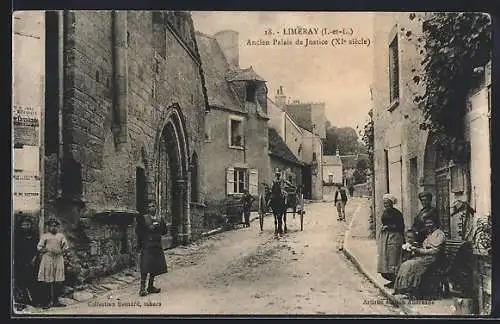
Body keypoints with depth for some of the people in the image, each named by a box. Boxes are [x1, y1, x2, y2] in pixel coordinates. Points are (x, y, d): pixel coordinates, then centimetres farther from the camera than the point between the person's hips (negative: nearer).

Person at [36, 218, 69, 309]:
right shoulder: (45, 236, 8)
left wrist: (61, 251, -8)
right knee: (46, 282, -6)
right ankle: (46, 301, -2)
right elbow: (39, 247, 2)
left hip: (59, 259, 3)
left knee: (58, 281, 1)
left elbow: (66, 246, 12)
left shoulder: (61, 236, 15)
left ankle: (56, 301, 9)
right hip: (47, 259, -3)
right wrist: (47, 250, -13)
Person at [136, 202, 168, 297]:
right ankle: (142, 287, -6)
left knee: (155, 267, 7)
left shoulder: (158, 220, 15)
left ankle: (150, 286, 17)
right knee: (145, 267, -10)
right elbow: (138, 231, -7)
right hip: (146, 246, -6)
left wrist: (162, 225, -5)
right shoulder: (143, 218, 0)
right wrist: (149, 229, -15)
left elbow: (164, 232, 14)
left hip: (157, 246, 6)